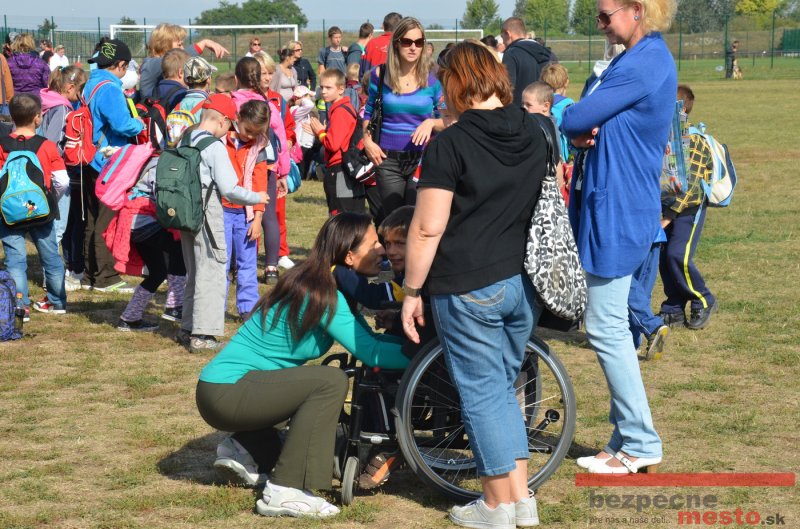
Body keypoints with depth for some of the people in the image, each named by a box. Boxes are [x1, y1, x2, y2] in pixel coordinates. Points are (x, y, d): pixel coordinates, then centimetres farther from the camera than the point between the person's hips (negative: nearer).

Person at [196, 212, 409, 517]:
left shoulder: (333, 287, 8)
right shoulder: (321, 295, -20)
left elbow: (368, 339, 5)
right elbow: (369, 352, -25)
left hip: (226, 389, 10)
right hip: (224, 394, -10)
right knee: (331, 381, -22)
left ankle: (244, 449, 18)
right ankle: (284, 492, -20)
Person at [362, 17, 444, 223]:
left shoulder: (432, 79, -1)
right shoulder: (380, 74, 2)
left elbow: (447, 122, 4)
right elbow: (369, 113, 14)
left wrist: (431, 122, -16)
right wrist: (367, 141, -2)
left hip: (421, 159, -1)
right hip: (388, 160, 1)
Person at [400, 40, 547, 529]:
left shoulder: (450, 144, -14)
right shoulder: (535, 132, 5)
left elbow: (428, 228, -16)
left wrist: (412, 292, -7)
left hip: (468, 289, -6)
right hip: (523, 284, 6)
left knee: (483, 395, 5)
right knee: (504, 389, 18)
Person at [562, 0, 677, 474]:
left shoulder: (641, 65, -20)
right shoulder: (654, 59, 13)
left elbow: (575, 120, -19)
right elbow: (590, 123, 14)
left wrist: (576, 127, 3)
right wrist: (586, 133, -7)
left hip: (618, 212, -10)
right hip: (619, 207, 10)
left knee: (606, 327, -4)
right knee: (613, 327, 14)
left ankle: (640, 444, 3)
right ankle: (629, 437, 21)